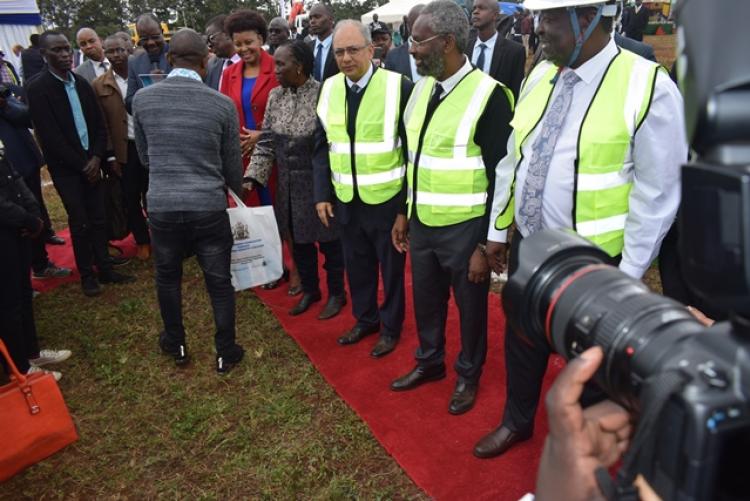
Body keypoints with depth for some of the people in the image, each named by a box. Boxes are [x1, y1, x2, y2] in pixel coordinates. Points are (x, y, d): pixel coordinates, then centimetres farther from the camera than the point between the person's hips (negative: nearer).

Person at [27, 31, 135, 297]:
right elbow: (50, 136, -13)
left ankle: (105, 268, 17)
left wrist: (96, 158, -5)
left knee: (98, 219, 7)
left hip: (91, 162, 5)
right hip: (65, 167, -4)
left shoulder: (81, 83, 8)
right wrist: (81, 165, -12)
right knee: (80, 222, 0)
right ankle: (87, 275, 13)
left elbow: (99, 124, 9)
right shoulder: (38, 88, -9)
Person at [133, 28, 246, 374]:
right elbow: (232, 165, 4)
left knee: (168, 277, 22)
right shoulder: (222, 104, -6)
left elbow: (144, 156, 12)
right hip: (209, 207, -2)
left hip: (161, 206, 2)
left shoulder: (142, 99, -1)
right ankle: (226, 353, 26)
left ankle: (176, 345, 39)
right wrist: (236, 194, 25)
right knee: (220, 283, 12)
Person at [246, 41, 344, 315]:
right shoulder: (275, 96, 3)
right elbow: (267, 142, 3)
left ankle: (336, 293, 30)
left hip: (319, 183, -5)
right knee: (298, 241, 16)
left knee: (329, 241, 10)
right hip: (289, 186, 6)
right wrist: (252, 177, -6)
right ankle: (310, 289, 37)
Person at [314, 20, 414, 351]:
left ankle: (390, 327, 33)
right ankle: (365, 319, 41)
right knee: (356, 265, 19)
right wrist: (322, 194, 2)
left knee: (391, 267, 13)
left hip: (387, 199, -4)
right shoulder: (329, 88, 2)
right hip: (346, 200, 4)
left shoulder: (398, 86, -12)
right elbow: (322, 146, 6)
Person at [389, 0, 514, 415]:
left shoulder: (489, 95, -17)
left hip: (465, 229, -6)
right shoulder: (421, 87, 4)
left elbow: (500, 178, -14)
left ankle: (468, 375, 38)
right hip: (421, 223, 6)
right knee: (425, 299, 21)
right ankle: (429, 362, 46)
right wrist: (403, 212, 15)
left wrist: (488, 245, -13)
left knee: (470, 305, 15)